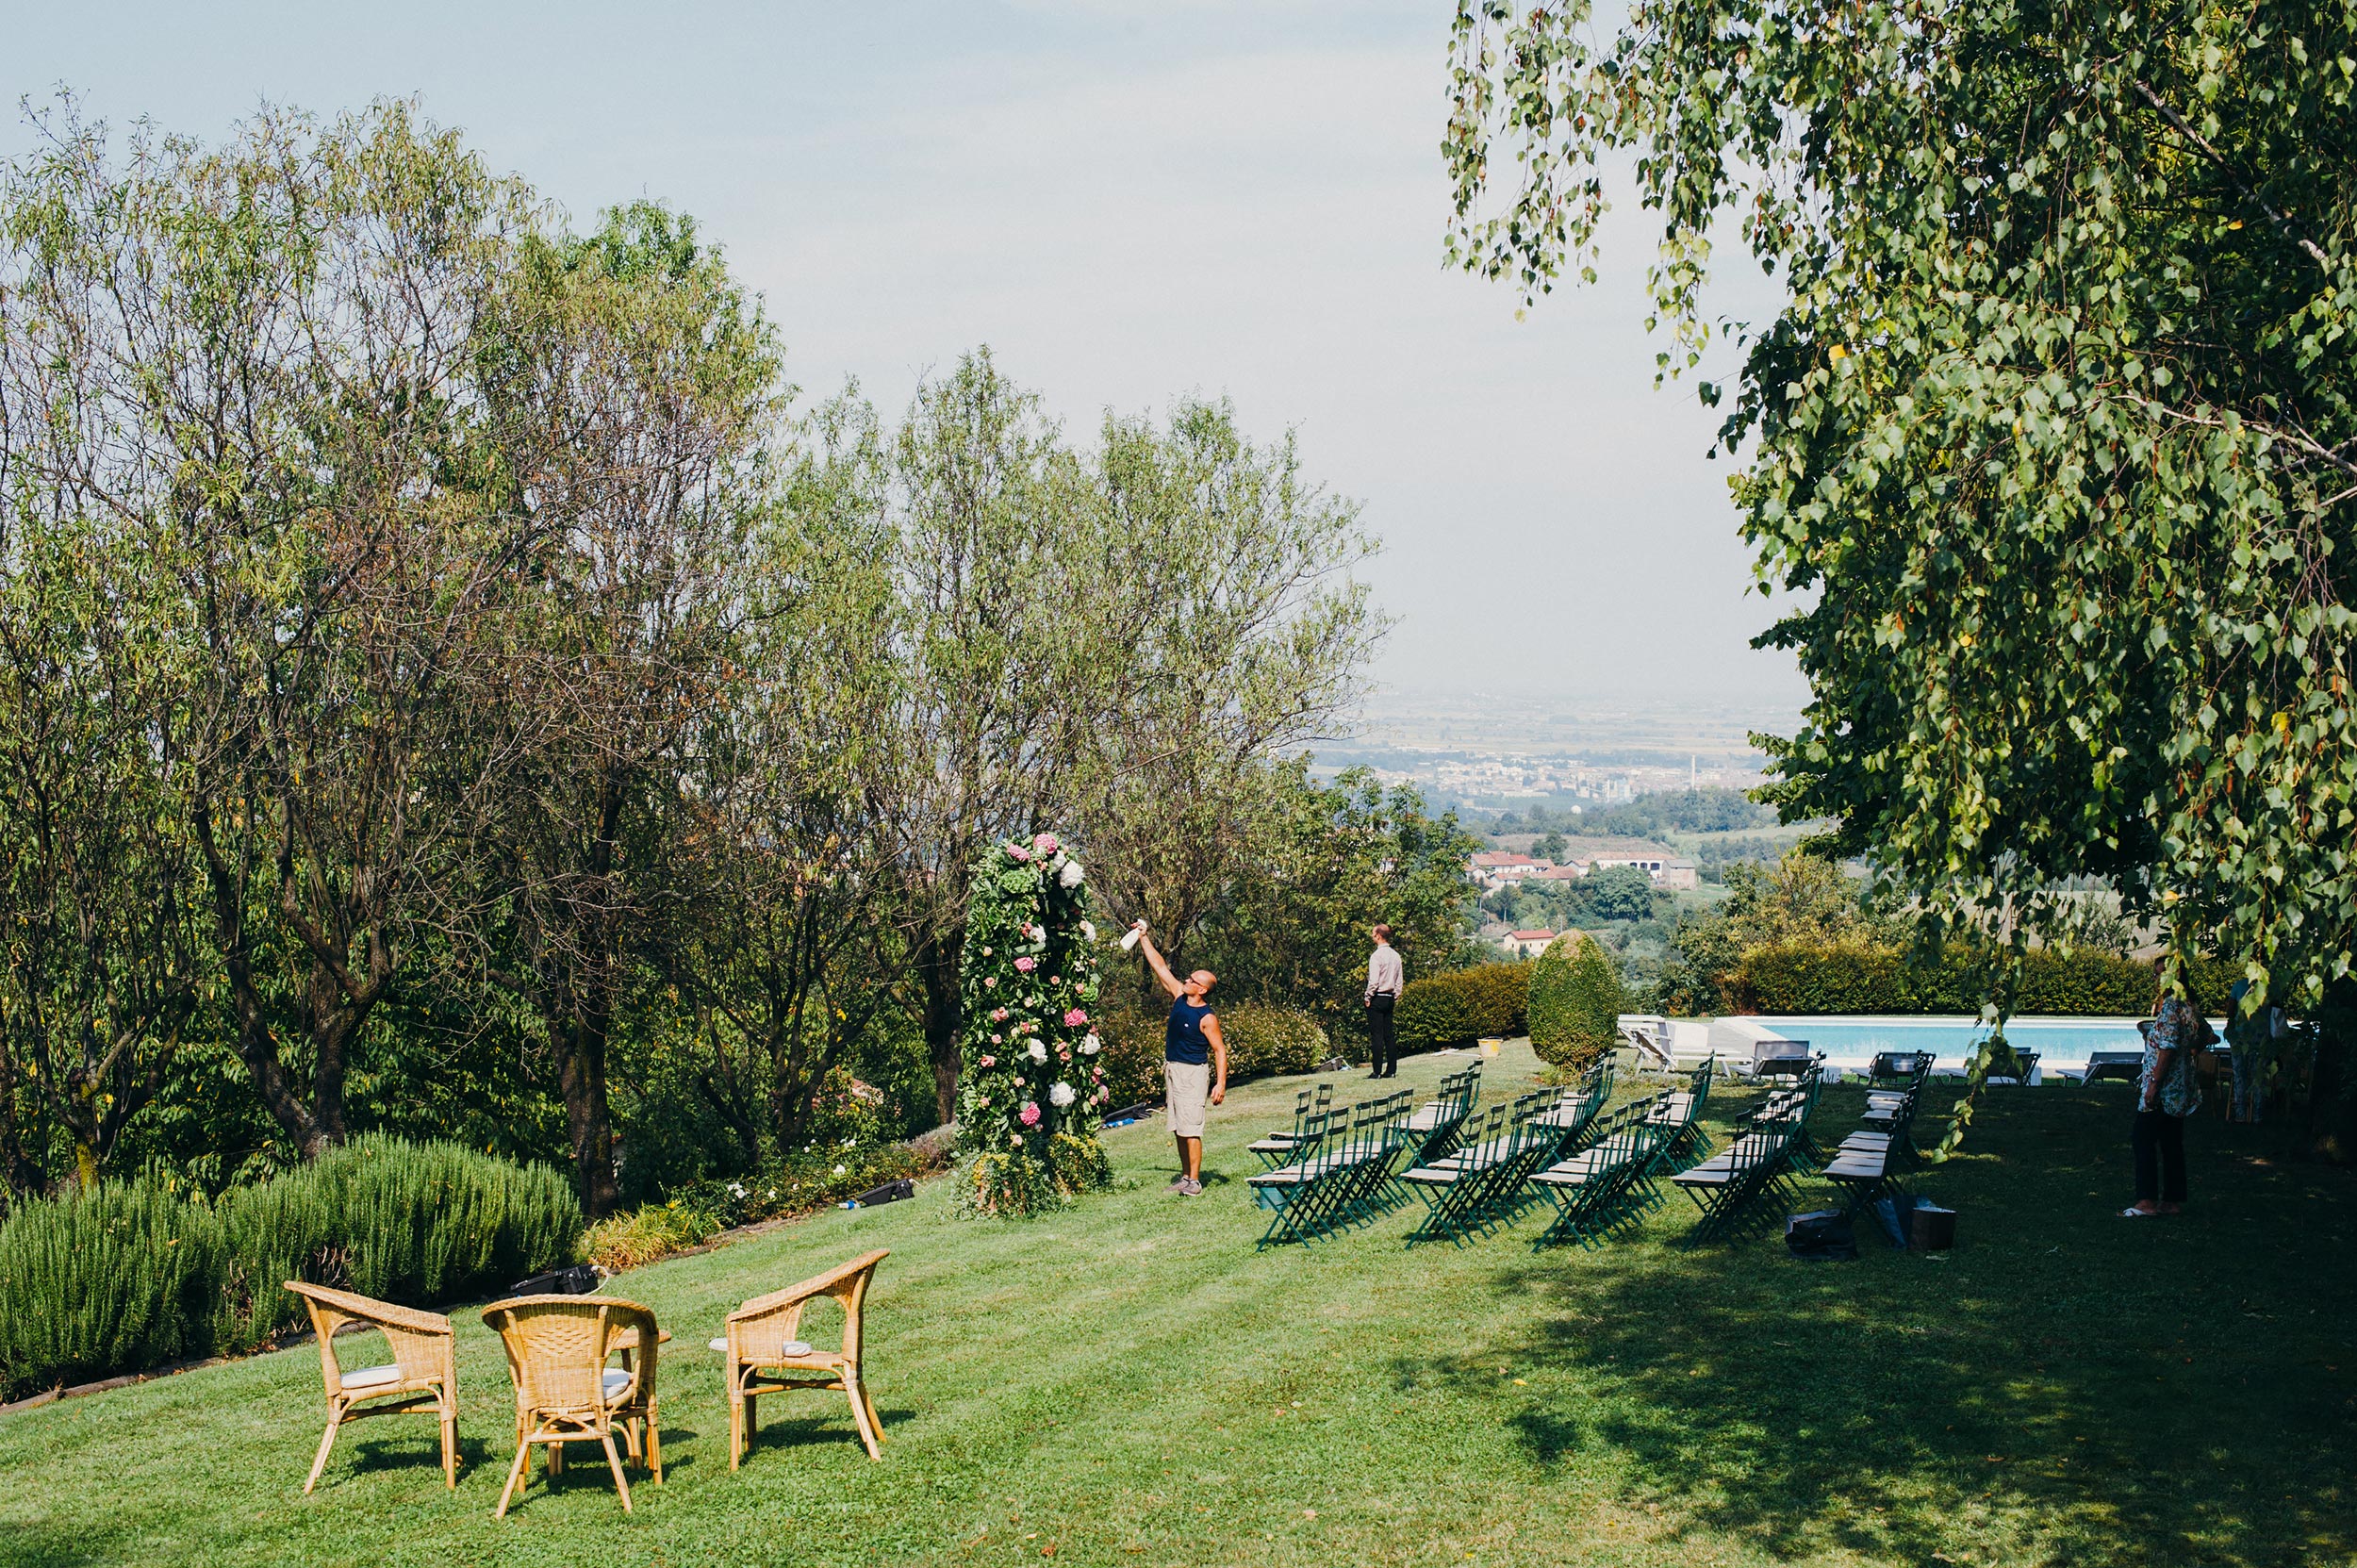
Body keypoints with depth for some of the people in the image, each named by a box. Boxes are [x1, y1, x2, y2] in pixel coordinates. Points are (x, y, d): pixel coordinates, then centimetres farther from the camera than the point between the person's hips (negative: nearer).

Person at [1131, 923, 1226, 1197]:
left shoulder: (1207, 1018, -14)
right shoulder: (1179, 997, 5)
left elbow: (1220, 1050, -15)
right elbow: (1160, 966, 11)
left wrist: (1221, 1083, -22)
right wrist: (1144, 938, 11)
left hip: (1192, 1073, -8)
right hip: (1172, 1070, 8)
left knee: (1190, 1128, -10)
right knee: (1178, 1129, 11)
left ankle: (1194, 1181, -8)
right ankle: (1185, 1177, 17)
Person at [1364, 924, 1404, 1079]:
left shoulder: (1377, 955, -14)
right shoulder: (1395, 955, 9)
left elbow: (1374, 981, -18)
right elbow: (1400, 980, 13)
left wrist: (1368, 997, -8)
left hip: (1377, 998, -7)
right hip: (1390, 998, 7)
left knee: (1376, 1036, -6)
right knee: (1389, 1035, 10)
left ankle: (1377, 1071, -6)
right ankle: (1391, 1070, 10)